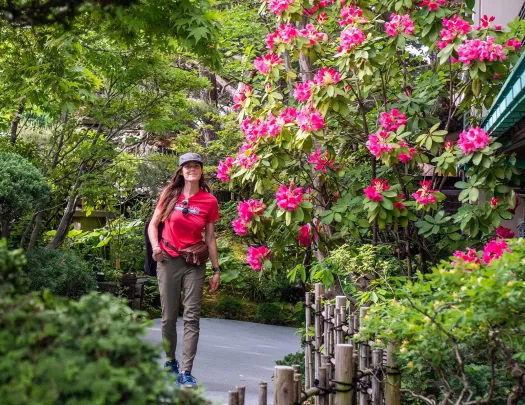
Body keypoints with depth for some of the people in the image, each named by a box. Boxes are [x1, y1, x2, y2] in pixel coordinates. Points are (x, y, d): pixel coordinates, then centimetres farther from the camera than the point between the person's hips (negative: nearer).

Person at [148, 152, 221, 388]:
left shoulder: (209, 201, 1)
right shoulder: (170, 194, 2)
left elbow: (210, 238, 5)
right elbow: (153, 224, 9)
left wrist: (216, 270, 3)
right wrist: (155, 247, -10)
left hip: (195, 264, 0)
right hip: (169, 261, 0)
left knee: (192, 318, -6)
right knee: (169, 317, 6)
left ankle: (186, 372, -5)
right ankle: (170, 363, 26)